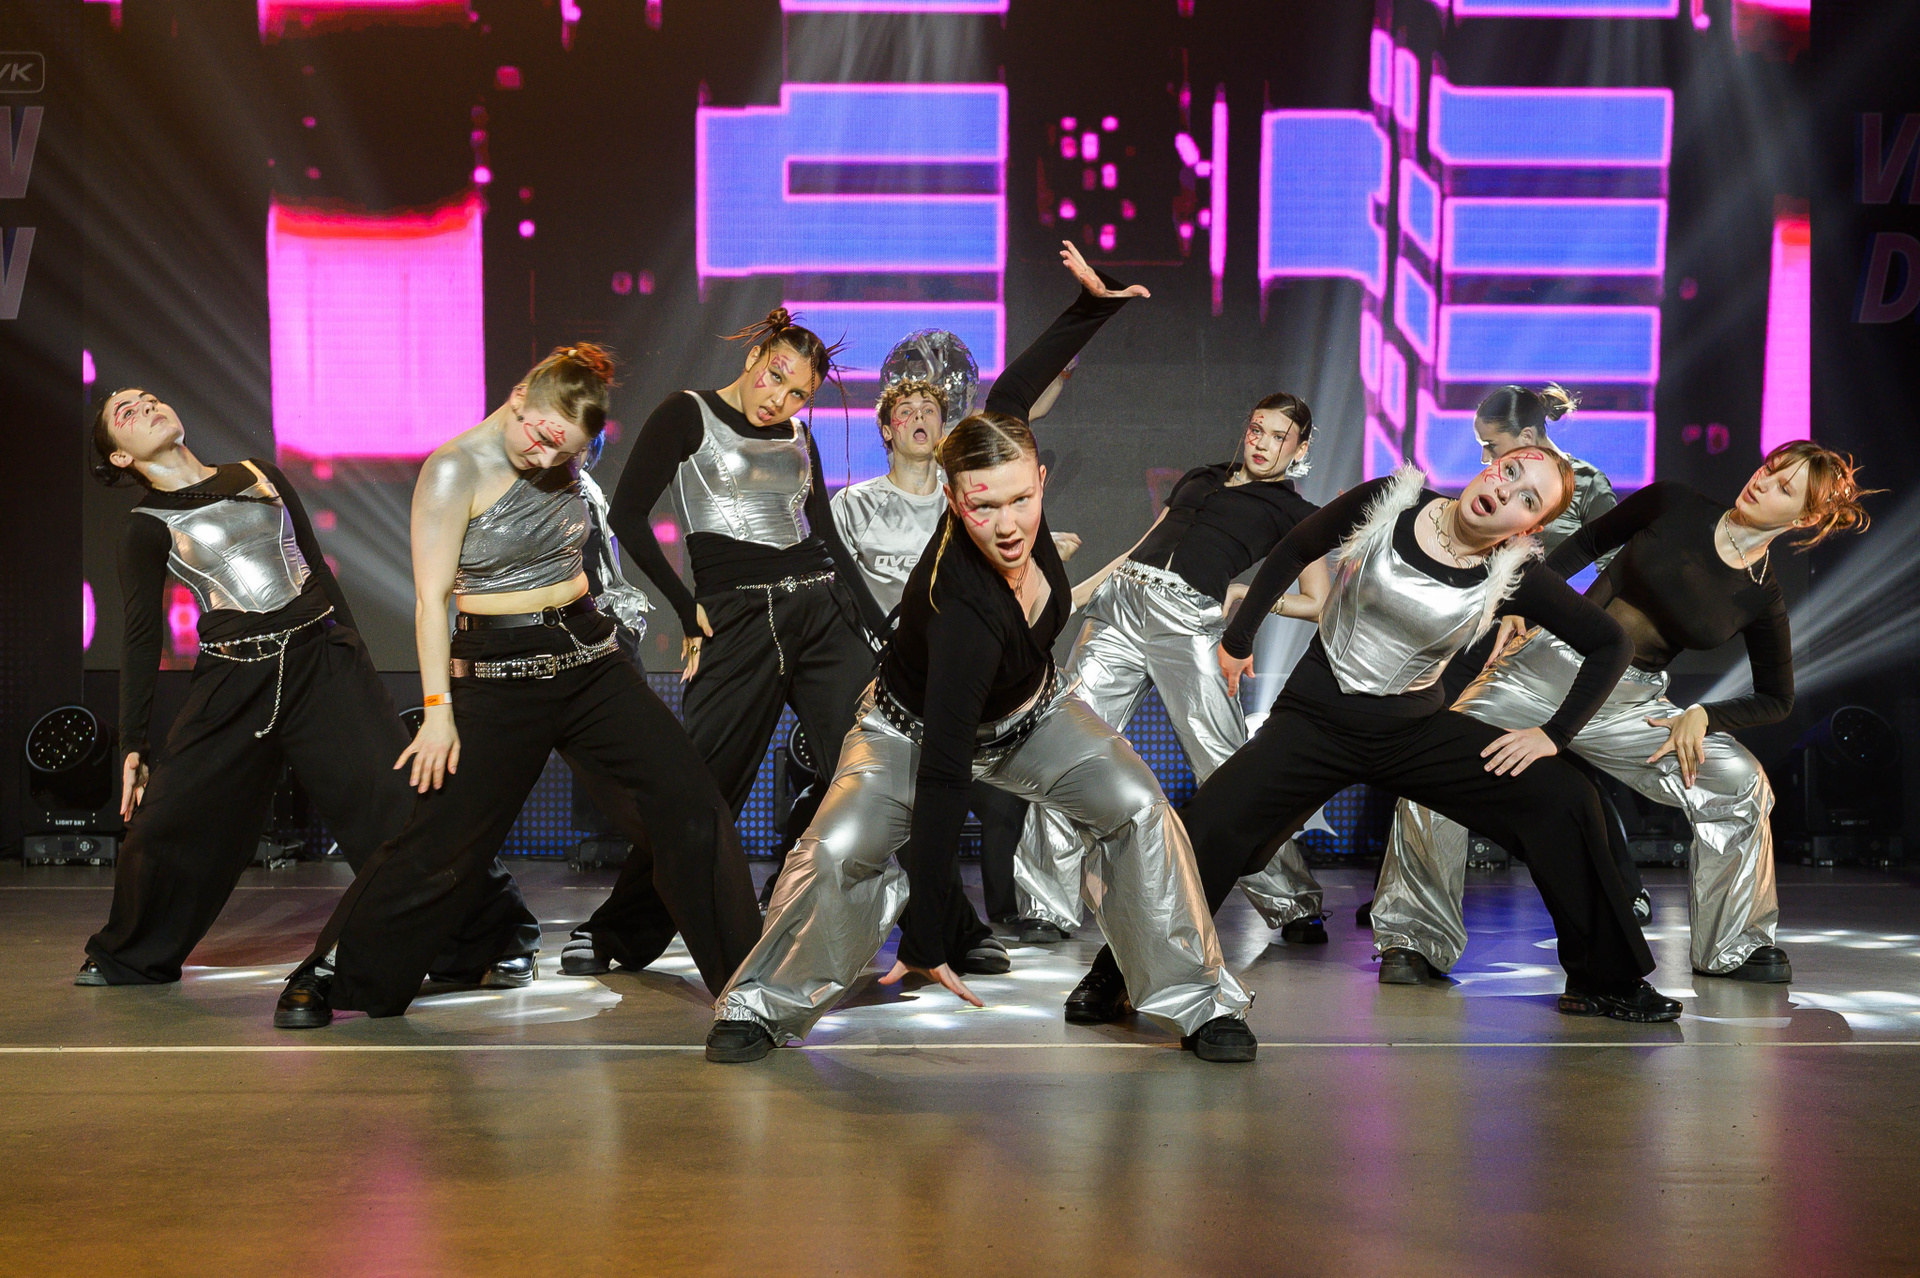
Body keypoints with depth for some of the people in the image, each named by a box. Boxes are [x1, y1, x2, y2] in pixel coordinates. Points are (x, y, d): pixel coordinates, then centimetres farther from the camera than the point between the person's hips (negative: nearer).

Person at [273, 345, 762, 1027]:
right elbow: (431, 598, -13)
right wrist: (439, 707, -15)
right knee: (442, 842, -2)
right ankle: (327, 977, 18)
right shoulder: (455, 469, -12)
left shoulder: (561, 462, 5)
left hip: (590, 655, 5)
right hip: (501, 672, -5)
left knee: (689, 801, -1)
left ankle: (742, 968, 11)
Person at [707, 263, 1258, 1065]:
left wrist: (1097, 301, -7)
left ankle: (1200, 1002, -2)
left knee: (1139, 808, -15)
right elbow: (942, 774, -42)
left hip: (1030, 711, 5)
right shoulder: (962, 609, -42)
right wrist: (922, 944, -40)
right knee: (838, 849, -26)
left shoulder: (1015, 476, -27)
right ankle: (762, 1005, -1)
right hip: (915, 730, -5)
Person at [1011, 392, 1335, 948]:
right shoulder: (1199, 478, 27)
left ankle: (1294, 906, 2)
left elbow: (1318, 604, 10)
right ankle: (1050, 909, 5)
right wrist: (1074, 592, 23)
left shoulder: (1296, 513, 15)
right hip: (1121, 602, 4)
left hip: (1190, 622, -4)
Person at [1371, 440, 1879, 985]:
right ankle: (1416, 939, -9)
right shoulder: (1674, 505, -3)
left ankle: (1733, 945, 6)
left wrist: (1701, 715, -5)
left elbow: (1776, 699, 10)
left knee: (1740, 780, -16)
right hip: (1549, 660, -2)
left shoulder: (1763, 599, 0)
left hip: (1633, 704, 2)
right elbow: (1585, 544, 9)